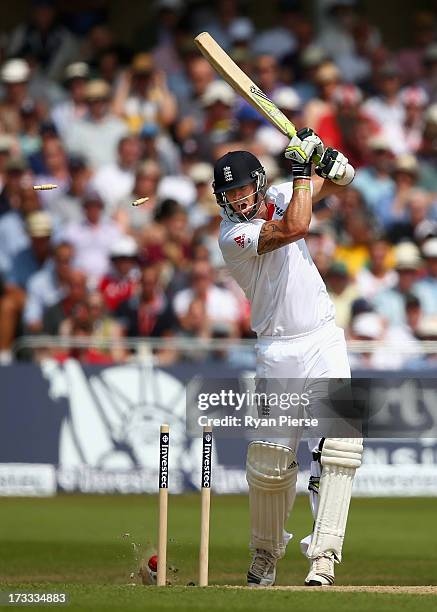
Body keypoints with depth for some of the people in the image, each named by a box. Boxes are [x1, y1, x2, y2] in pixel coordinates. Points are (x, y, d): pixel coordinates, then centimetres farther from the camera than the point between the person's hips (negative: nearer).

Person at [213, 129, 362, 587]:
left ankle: (322, 557, -19)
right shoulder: (233, 235, -14)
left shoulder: (276, 197, 5)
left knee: (339, 444, -15)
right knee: (270, 461, 0)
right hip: (277, 353, -3)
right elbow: (295, 228, -27)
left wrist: (331, 163, -8)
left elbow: (334, 184, 15)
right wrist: (302, 168, -20)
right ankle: (265, 556, 24)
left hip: (324, 340, 3)